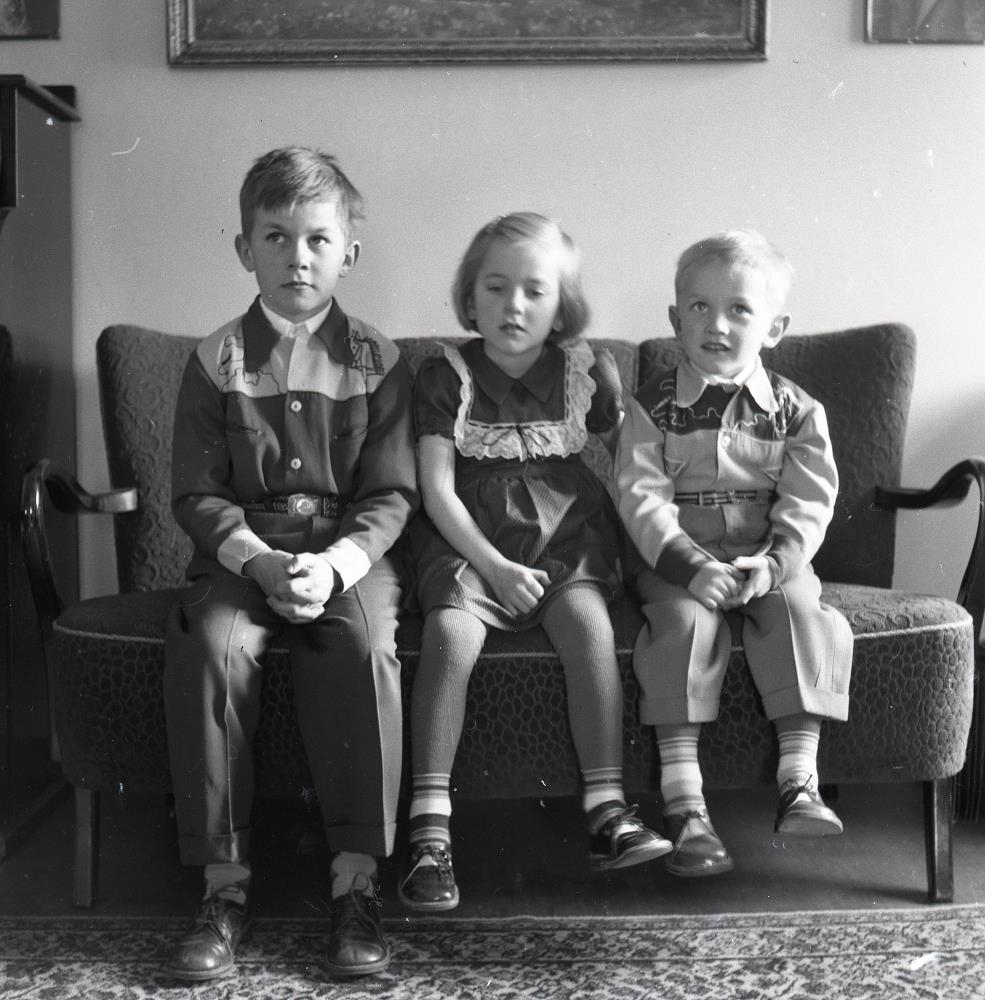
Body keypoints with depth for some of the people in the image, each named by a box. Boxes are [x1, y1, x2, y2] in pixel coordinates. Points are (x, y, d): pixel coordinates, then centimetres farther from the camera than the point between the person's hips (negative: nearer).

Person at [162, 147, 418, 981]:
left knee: (364, 645, -32)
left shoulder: (377, 362, 3)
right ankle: (224, 882, -20)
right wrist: (259, 561, -17)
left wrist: (333, 564, -18)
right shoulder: (218, 360, 4)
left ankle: (357, 879, -22)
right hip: (242, 553, 1)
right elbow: (198, 494, 0)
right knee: (211, 644, -30)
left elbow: (392, 493, -1)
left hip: (350, 552, 0)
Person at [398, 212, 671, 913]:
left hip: (565, 538, 2)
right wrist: (493, 565, -17)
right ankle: (430, 829, -26)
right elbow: (438, 491, -5)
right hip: (470, 543, -1)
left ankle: (607, 808, -24)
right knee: (451, 633, -30)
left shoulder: (587, 372, 6)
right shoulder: (446, 376, 0)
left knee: (589, 622, -30)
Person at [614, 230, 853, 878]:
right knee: (685, 623, -29)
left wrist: (772, 565, -22)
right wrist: (692, 566, -24)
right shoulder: (653, 406, -1)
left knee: (802, 616, -26)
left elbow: (807, 505, -3)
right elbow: (642, 499, -10)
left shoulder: (796, 411, 3)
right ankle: (683, 800, -27)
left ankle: (800, 782, -21)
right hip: (678, 563, -1)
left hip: (770, 562, 2)